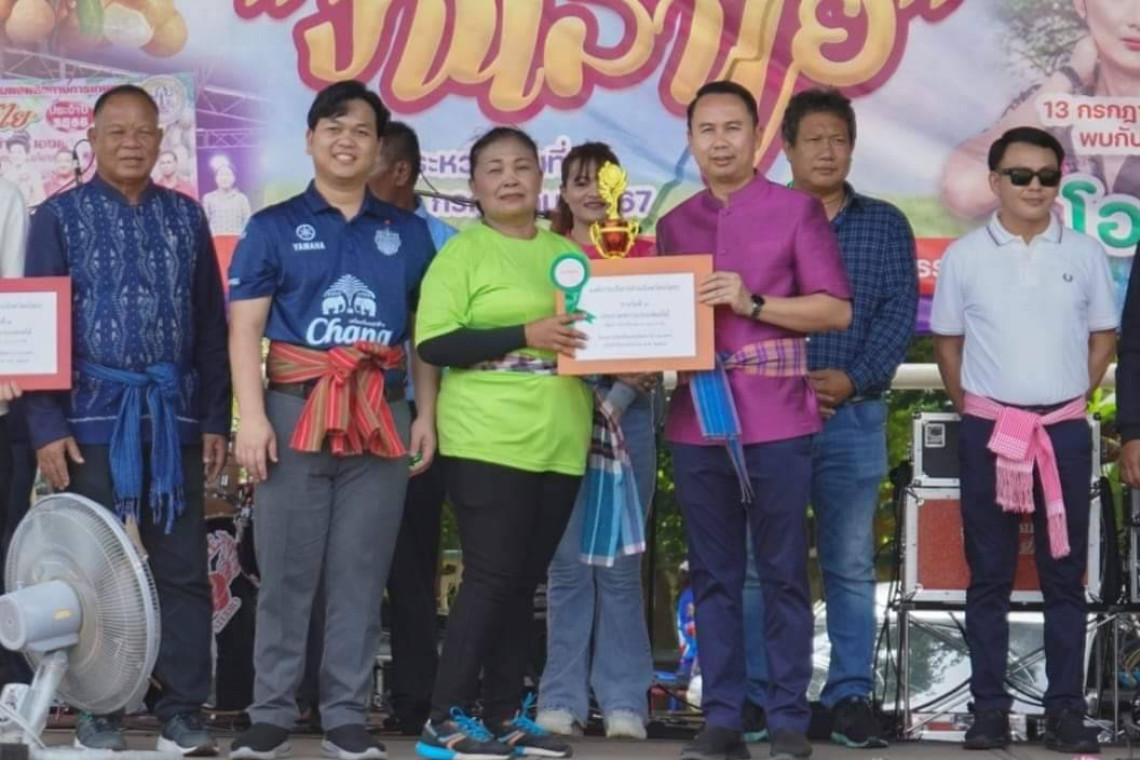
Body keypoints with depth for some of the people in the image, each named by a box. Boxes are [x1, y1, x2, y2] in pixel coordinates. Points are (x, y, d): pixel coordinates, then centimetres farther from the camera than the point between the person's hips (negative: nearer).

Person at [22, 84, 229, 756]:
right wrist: (47, 426, -7)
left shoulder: (186, 217, 11)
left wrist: (216, 420, 6)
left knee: (184, 569, 2)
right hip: (94, 418, -2)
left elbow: (211, 325, 11)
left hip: (175, 418, 2)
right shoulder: (61, 216, 4)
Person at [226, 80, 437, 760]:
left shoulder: (408, 233, 13)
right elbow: (245, 329, 0)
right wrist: (252, 416, -10)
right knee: (286, 572, -1)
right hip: (296, 411, -2)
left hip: (381, 418, 2)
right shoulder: (273, 228, 6)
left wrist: (426, 414, 5)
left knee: (362, 576, 3)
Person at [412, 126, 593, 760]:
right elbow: (434, 343, -12)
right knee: (491, 577, -8)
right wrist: (526, 336, -18)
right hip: (487, 441, -6)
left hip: (559, 444, 6)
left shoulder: (569, 253, 15)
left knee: (525, 581, 9)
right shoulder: (463, 251, -2)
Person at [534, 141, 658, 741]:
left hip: (627, 413, 0)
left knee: (620, 563, 0)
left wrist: (619, 398, -12)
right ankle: (562, 698, 4)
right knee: (569, 562, -1)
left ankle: (623, 700, 3)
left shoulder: (643, 254, 10)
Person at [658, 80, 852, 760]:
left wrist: (753, 303, -13)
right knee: (714, 575, 5)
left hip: (775, 417, -4)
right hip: (697, 417, 4)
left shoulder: (798, 210, 2)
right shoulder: (675, 225, 15)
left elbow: (837, 309, -3)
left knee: (783, 572, -1)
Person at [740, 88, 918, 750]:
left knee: (852, 564, 3)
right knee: (759, 561, 2)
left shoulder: (885, 225, 9)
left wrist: (854, 379, -13)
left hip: (854, 417, 1)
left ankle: (851, 697, 7)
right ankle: (752, 695, 8)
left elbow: (900, 313, 0)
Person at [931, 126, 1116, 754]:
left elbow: (1104, 336, 11)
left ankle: (1066, 708, 8)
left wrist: (1071, 399, 5)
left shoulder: (1084, 254, 3)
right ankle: (989, 706, 9)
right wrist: (969, 409, 5)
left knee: (1064, 574, 3)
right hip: (988, 432, -1)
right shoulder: (965, 255, 1)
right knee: (989, 575, 3)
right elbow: (947, 340, 10)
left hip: (1065, 432, 1)